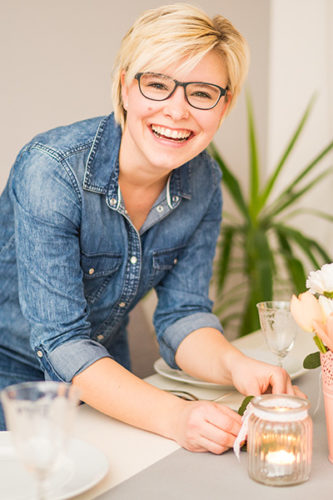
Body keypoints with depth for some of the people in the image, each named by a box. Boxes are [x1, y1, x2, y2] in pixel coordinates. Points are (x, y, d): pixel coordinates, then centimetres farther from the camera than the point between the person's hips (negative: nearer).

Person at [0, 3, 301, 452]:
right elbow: (60, 341, -31)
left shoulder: (203, 183, -12)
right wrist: (173, 416, -43)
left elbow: (182, 312, -9)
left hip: (103, 374, 5)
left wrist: (234, 365, -30)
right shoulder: (52, 170, -30)